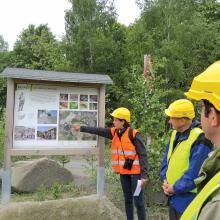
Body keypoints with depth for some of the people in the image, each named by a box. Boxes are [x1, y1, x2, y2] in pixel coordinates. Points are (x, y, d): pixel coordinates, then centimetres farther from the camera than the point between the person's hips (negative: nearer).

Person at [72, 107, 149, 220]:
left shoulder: (133, 134, -17)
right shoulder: (114, 132, 2)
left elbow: (143, 155, -17)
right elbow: (98, 131, 8)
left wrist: (144, 175, -21)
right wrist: (81, 128, 9)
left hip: (135, 172, -6)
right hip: (123, 172, 7)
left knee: (138, 200, -1)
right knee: (127, 199, 15)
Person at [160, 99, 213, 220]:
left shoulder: (200, 140, -22)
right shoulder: (175, 134, 5)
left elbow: (194, 174, -23)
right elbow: (166, 159, 11)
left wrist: (175, 188, -14)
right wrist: (165, 180, -3)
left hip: (188, 198, -8)